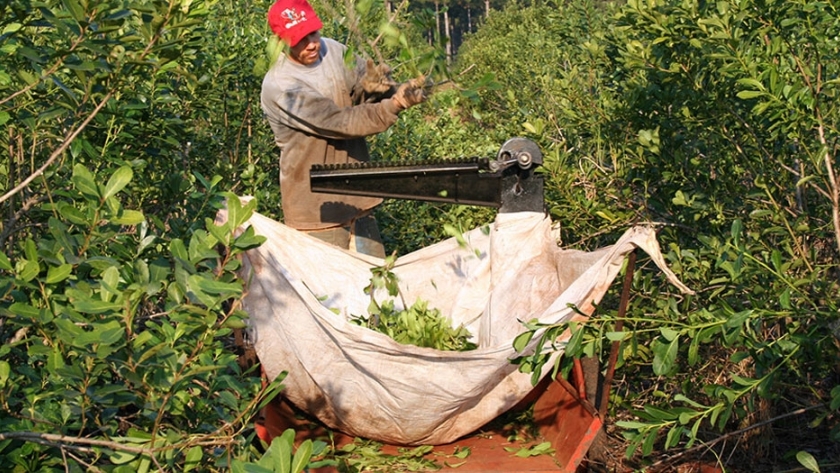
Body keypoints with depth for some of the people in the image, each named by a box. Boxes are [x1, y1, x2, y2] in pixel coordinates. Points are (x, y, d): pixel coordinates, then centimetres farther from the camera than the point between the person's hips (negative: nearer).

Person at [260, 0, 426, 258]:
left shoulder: (333, 50, 0)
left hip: (356, 195, 6)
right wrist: (395, 104, -33)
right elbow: (338, 122, -25)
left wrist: (367, 88, -25)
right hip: (317, 206, -6)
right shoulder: (279, 86, -19)